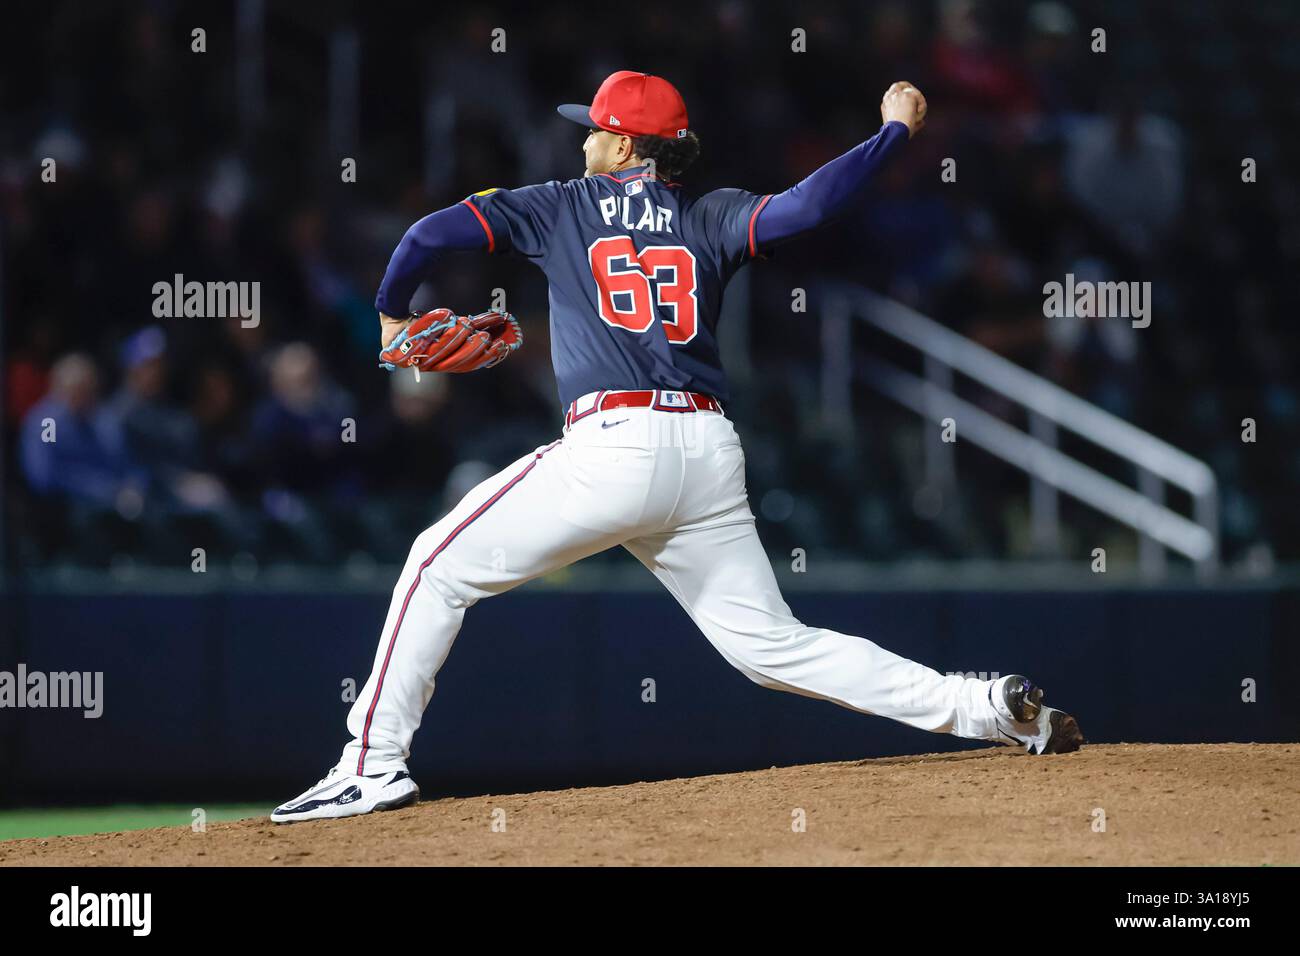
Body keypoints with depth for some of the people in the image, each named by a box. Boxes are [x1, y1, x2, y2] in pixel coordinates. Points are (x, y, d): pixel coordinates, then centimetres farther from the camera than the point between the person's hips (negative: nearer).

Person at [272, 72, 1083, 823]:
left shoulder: (562, 208, 11)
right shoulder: (712, 218, 15)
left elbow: (430, 236, 5)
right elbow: (805, 207, -3)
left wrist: (393, 314, 24)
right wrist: (897, 131, 9)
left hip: (612, 447, -5)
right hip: (711, 453, 5)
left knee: (442, 567, 6)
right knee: (773, 643, 10)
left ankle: (376, 764, -4)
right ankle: (992, 707, -1)